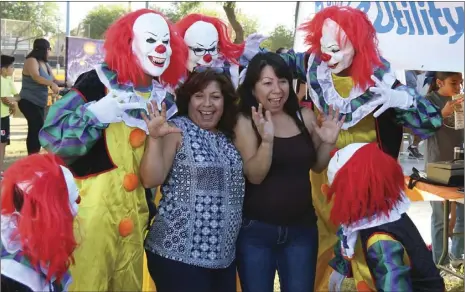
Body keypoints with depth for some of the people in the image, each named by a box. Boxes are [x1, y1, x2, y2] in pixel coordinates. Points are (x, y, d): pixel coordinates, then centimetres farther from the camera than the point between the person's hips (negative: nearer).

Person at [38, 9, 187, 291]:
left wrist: (151, 207, 16)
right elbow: (51, 136, -16)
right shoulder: (97, 83, -12)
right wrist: (95, 114, -26)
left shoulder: (165, 98, 7)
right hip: (90, 208, -6)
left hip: (135, 212, 6)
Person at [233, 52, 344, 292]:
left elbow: (317, 166, 12)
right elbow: (255, 176, -16)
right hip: (255, 230, -3)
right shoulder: (245, 121, -8)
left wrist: (328, 143, -7)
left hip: (301, 228, 3)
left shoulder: (305, 116, 1)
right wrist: (266, 139, -30)